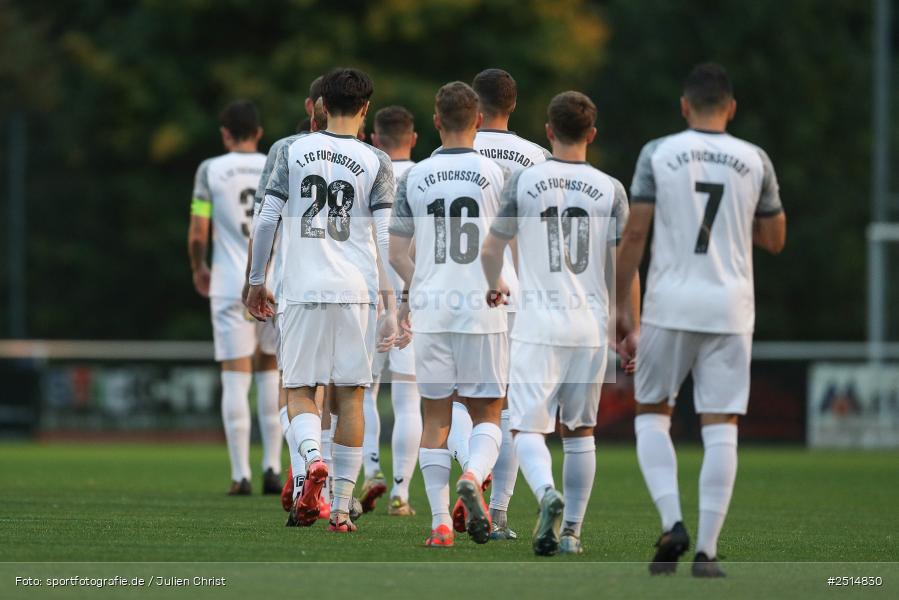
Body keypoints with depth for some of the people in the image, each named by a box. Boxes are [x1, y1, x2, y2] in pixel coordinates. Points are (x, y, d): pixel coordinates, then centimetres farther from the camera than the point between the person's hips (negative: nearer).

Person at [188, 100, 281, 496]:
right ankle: (272, 467, 11)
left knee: (235, 378, -1)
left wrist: (198, 270, 16)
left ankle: (241, 475, -3)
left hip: (230, 285, -2)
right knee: (269, 371, 17)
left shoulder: (211, 171, 0)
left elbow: (197, 234, -2)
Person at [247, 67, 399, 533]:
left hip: (302, 290, 0)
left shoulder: (293, 152, 5)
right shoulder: (375, 163, 2)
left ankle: (313, 459, -24)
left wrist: (256, 281, 14)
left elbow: (266, 220, 3)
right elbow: (386, 241, -2)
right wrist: (392, 309, 0)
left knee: (300, 391, 8)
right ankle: (341, 508, 6)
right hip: (356, 290, 0)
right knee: (349, 398, 7)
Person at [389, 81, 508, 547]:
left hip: (430, 312, 2)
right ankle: (474, 477, -23)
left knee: (435, 418, 9)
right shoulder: (496, 175, -2)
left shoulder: (413, 178, 3)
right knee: (487, 415, 7)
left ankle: (441, 523, 4)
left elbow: (397, 253, 6)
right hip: (483, 312, -1)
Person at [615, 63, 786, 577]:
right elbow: (775, 240, 12)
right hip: (730, 308, 1)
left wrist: (620, 307, 3)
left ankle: (672, 523, -4)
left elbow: (634, 234, -4)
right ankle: (707, 551, -3)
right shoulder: (755, 161, 3)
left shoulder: (658, 154, -1)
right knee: (720, 427, 1)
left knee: (652, 414, 14)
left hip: (670, 304, -1)